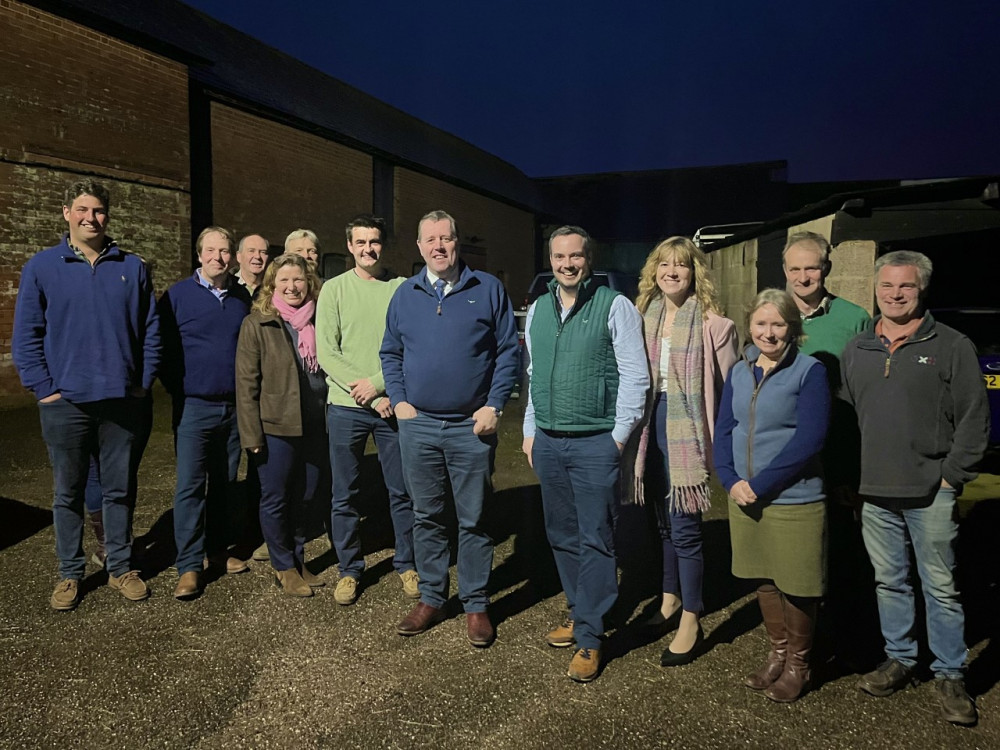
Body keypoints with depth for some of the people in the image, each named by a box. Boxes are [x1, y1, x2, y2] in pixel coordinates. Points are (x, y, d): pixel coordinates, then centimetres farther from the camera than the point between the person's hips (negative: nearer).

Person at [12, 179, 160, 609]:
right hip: (66, 403, -1)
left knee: (120, 490, 11)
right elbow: (26, 336, 1)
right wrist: (44, 389, -6)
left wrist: (144, 382, 0)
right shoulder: (41, 267, 1)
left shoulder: (132, 268, 5)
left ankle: (120, 568, 24)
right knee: (68, 493, 10)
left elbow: (150, 330, 6)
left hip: (124, 401, 1)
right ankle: (70, 574, 25)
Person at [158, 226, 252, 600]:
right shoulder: (177, 295, -3)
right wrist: (179, 389, -3)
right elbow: (162, 348, 0)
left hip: (235, 406, 4)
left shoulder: (243, 297, 7)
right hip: (194, 407, -3)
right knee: (190, 485, -4)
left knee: (225, 482, 13)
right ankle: (189, 566, 4)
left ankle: (219, 548, 27)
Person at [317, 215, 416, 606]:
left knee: (402, 491, 9)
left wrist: (377, 383, -13)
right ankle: (349, 569, 25)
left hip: (393, 405, 0)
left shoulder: (402, 288, 1)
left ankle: (406, 564, 27)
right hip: (346, 407, 1)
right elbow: (327, 353, -3)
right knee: (344, 496, 8)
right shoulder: (334, 289, 3)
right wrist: (365, 394, -11)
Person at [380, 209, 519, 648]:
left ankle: (476, 605, 20)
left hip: (471, 427, -3)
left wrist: (494, 406, -8)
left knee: (474, 520, 6)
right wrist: (398, 401, 2)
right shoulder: (405, 294, 9)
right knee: (426, 516, 12)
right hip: (418, 425, 3)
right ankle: (431, 598, 27)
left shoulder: (488, 289, 0)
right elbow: (390, 353, 15)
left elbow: (508, 351, -1)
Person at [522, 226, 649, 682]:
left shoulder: (614, 306, -4)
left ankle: (588, 639, 9)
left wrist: (619, 436, -9)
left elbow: (635, 375, -6)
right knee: (562, 536, 14)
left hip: (595, 443, -5)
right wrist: (530, 430, 14)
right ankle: (580, 614, 30)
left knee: (594, 540, -1)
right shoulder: (537, 310, 12)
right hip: (547, 442, 6)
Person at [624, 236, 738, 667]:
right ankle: (671, 598, 34)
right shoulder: (643, 318, 8)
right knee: (664, 522, 17)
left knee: (684, 527, -2)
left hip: (687, 432, -5)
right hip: (651, 429, 5)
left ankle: (691, 623, 11)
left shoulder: (713, 325, -7)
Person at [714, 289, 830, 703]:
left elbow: (809, 438, -17)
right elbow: (723, 430, 8)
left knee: (795, 587, 7)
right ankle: (777, 652, 37)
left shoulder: (809, 371, -9)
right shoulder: (739, 372, 7)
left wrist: (760, 484, -18)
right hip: (745, 498, 5)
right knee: (763, 580, 17)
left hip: (794, 501, -5)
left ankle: (797, 664, 29)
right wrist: (731, 481, -8)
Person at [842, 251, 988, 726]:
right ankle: (899, 659, 30)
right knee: (888, 580, 14)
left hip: (931, 493, -4)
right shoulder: (856, 350, 10)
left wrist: (952, 477, -8)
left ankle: (949, 675, 20)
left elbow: (974, 418, -4)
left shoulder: (952, 346, -2)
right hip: (874, 492, 4)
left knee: (941, 587, 5)